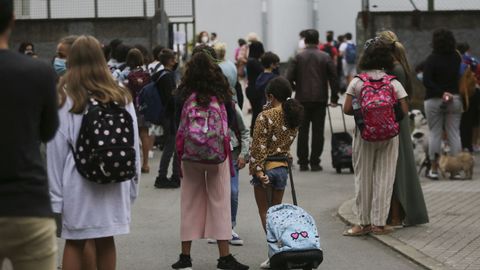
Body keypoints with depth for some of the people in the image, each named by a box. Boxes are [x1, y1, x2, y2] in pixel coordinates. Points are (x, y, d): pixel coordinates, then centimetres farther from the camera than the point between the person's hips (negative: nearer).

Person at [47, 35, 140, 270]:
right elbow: (133, 145, 4)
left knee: (74, 243, 5)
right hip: (114, 183, 3)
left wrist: (55, 194, -4)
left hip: (77, 182, -3)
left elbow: (56, 149, -7)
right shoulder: (121, 97, 3)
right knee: (105, 242, 11)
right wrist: (132, 185, 12)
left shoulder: (65, 98, -6)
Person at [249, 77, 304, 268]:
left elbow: (258, 146, -17)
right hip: (283, 168, 6)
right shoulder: (293, 117, 4)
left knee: (265, 213, 3)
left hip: (266, 167, -6)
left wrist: (257, 170, -14)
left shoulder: (265, 117, -14)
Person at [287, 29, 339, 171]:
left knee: (302, 131, 7)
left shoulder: (298, 57, -1)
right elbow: (334, 78, -2)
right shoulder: (325, 57, 0)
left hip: (302, 99, 0)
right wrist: (334, 97, 7)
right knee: (318, 131, 4)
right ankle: (315, 162, 2)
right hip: (320, 99, 0)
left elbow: (289, 78, -5)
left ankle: (303, 162, 8)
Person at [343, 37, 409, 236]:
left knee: (363, 178, 10)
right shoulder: (394, 83, -5)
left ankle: (364, 223, 14)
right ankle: (379, 223, 7)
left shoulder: (357, 82, -5)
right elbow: (404, 111, -7)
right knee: (384, 178, 6)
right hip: (389, 136, 0)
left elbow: (347, 109, -8)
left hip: (364, 135, 0)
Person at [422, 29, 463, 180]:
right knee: (454, 133, 5)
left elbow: (426, 81, -18)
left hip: (434, 100, -3)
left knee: (435, 134, 3)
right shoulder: (456, 58, 2)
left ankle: (434, 169, 4)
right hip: (455, 98, 3)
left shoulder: (432, 59, -11)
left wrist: (442, 93, -16)